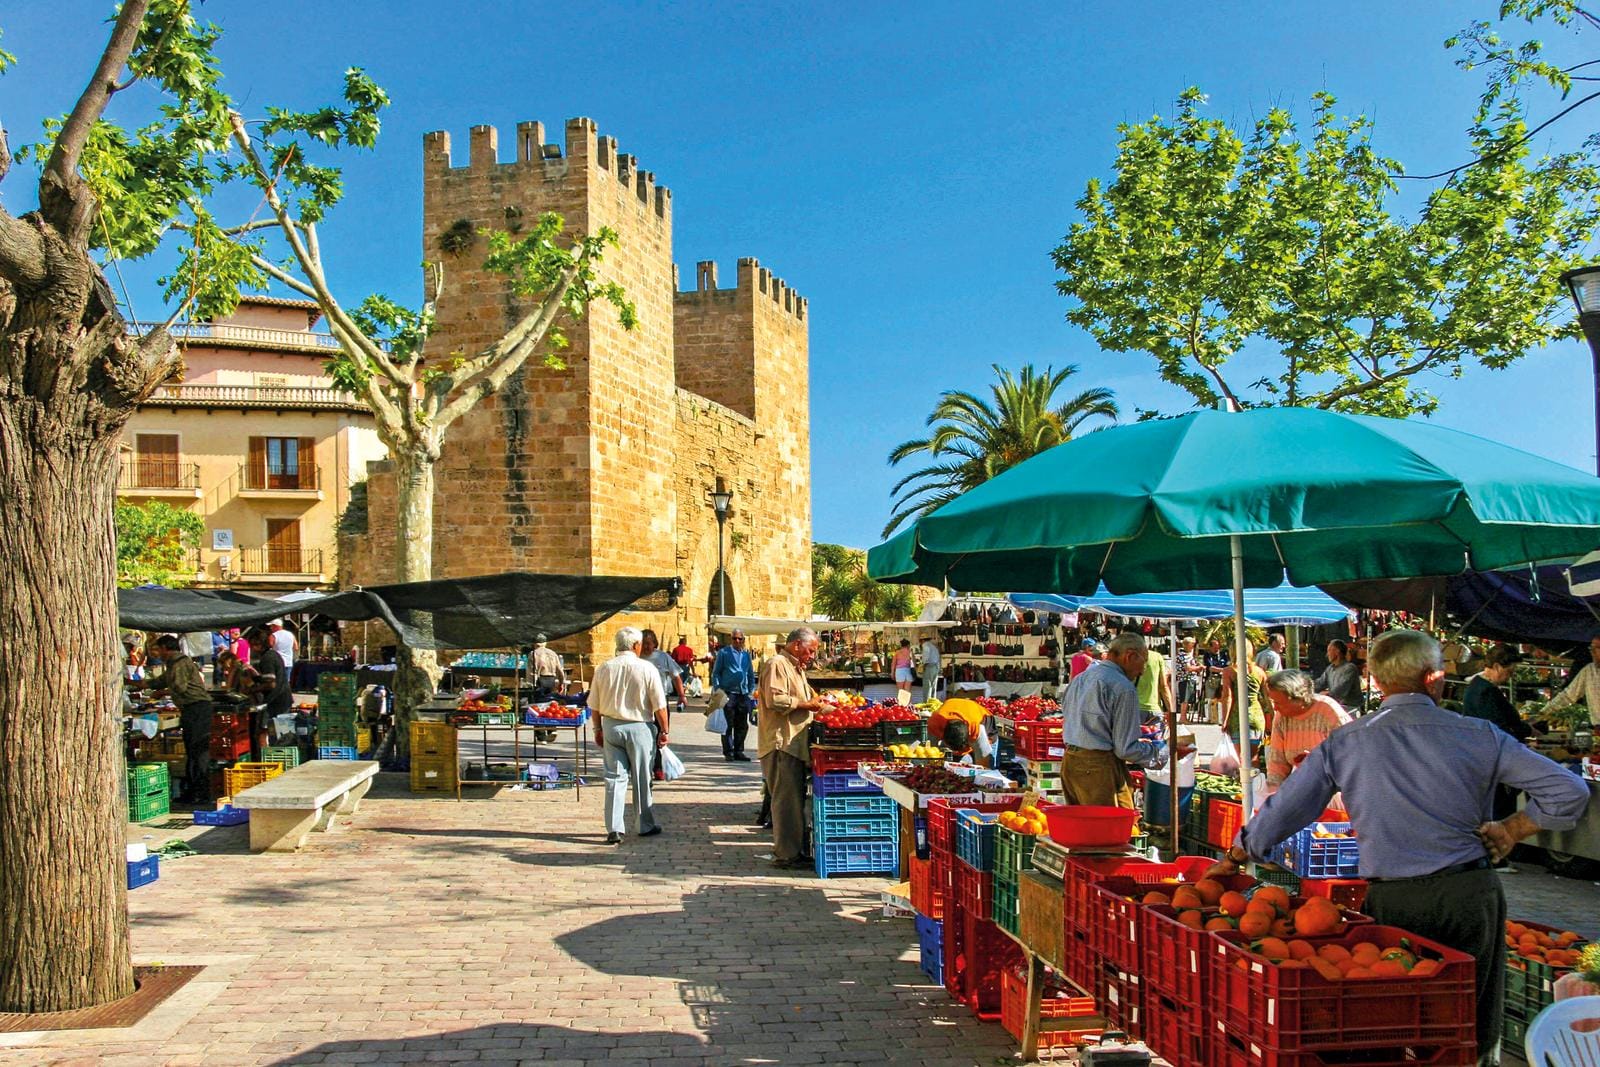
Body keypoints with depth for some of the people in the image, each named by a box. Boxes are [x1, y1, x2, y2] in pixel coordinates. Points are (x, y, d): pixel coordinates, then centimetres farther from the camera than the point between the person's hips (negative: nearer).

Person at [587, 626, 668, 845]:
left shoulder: (603, 669, 0)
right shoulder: (647, 669, -11)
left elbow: (594, 705, 5)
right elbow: (659, 706, -9)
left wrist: (598, 730, 17)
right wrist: (664, 731, 0)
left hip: (611, 726, 3)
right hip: (639, 727, -3)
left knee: (615, 778, 6)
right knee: (641, 778, 10)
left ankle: (613, 829, 2)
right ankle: (645, 825, 21)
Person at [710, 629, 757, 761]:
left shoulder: (746, 655, 17)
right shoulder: (723, 652, 3)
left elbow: (751, 675, 23)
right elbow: (716, 672, 2)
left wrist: (751, 691, 13)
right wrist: (718, 689, -8)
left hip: (744, 694, 5)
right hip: (728, 693, -5)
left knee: (742, 725, 6)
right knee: (728, 725, -2)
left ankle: (738, 751, 15)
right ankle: (728, 752, 4)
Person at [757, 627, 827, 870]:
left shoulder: (797, 668, 23)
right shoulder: (777, 665, -10)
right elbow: (775, 700, -22)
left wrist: (815, 703, 15)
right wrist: (806, 705, -13)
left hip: (796, 744, 11)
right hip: (781, 743, -11)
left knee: (795, 799, 13)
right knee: (787, 800, -7)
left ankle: (795, 851, 20)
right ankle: (785, 855, -2)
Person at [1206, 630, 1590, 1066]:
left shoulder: (1343, 744, -1)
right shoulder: (1477, 735, -2)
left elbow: (1278, 814, 2)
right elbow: (1569, 792, -5)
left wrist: (1231, 861, 15)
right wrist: (1510, 830, 6)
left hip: (1391, 901, 0)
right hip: (1469, 894, 0)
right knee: (1474, 1028, 13)